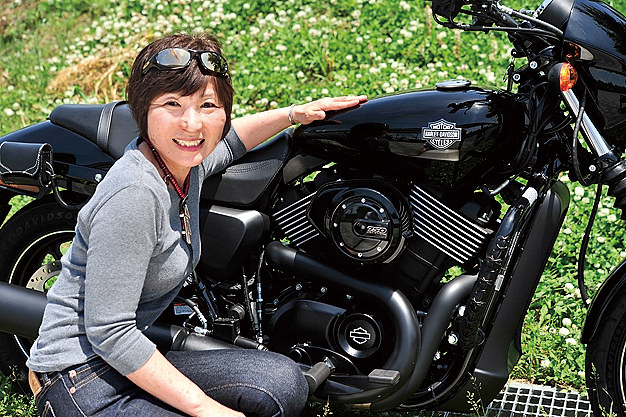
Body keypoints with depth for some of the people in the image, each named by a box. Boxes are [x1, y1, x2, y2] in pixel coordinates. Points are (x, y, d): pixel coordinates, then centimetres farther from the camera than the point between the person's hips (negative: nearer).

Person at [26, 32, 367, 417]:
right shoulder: (135, 194, -26)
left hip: (128, 357, 9)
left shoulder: (185, 162, 1)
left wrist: (295, 114, 19)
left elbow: (228, 141, 29)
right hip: (81, 379, -9)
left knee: (284, 384, -6)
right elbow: (108, 332, -25)